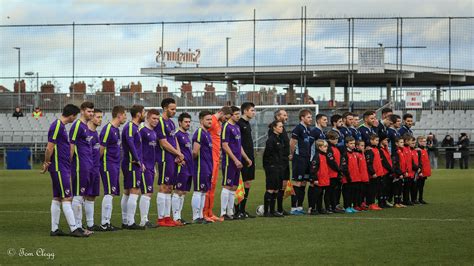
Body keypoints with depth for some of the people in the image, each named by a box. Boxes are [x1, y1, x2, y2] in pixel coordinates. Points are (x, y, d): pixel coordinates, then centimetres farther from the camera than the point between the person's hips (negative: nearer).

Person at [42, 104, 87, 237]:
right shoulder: (57, 126, -16)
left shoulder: (60, 126, 16)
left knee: (57, 198, 9)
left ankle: (54, 229, 12)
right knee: (67, 198, -9)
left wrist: (47, 163, 16)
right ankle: (74, 228, -9)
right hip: (59, 168, -10)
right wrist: (47, 163, -7)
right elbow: (50, 148, -17)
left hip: (62, 167, 10)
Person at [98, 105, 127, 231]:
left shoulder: (116, 129, 16)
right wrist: (97, 162, -12)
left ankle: (107, 223, 13)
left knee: (111, 193, 10)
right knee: (109, 193, -8)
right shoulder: (108, 129, -15)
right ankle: (104, 224, -6)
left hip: (115, 165, 9)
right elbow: (101, 149, -15)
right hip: (108, 165, -9)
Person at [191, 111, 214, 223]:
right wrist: (195, 158, -4)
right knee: (198, 191, -5)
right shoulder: (199, 133, -15)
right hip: (200, 167, -9)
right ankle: (196, 217, -2)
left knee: (204, 192, 12)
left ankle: (200, 216, 17)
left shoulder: (207, 133, 16)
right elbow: (195, 152, -22)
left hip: (207, 167, 9)